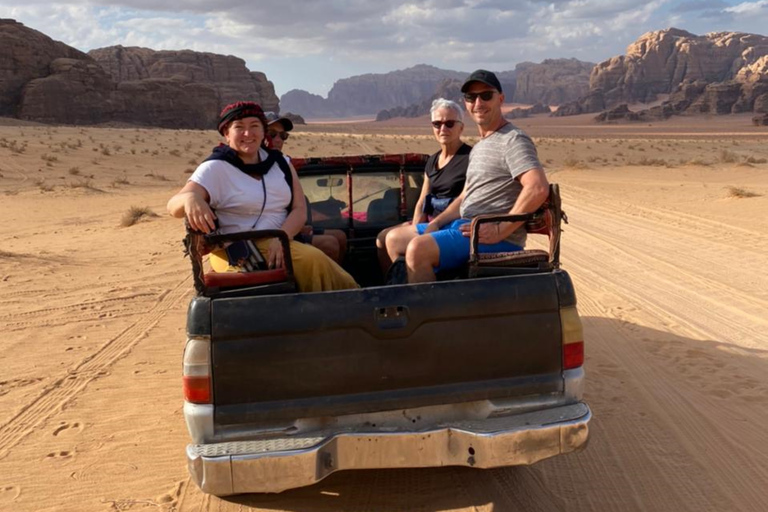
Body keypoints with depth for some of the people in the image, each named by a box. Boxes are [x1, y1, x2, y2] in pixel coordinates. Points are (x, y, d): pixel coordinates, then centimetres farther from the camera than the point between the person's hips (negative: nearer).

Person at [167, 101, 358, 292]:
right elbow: (174, 206, -14)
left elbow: (299, 209, 4)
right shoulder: (215, 169, -3)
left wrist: (280, 239, -17)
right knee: (313, 260, -29)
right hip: (237, 252, -5)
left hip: (281, 244, 5)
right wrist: (190, 198, -40)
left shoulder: (280, 162, 11)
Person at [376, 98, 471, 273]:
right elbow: (422, 202, 13)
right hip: (432, 222, 8)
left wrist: (437, 223, -21)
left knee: (394, 239, -16)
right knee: (382, 237, -1)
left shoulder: (470, 158, -10)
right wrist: (414, 227, -4)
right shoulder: (432, 161, 15)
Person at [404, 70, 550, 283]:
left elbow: (538, 188, -25)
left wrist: (500, 230, -23)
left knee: (418, 250, -30)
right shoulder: (479, 147, 20)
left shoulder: (513, 140, -11)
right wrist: (435, 224, 7)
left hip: (499, 240, -10)